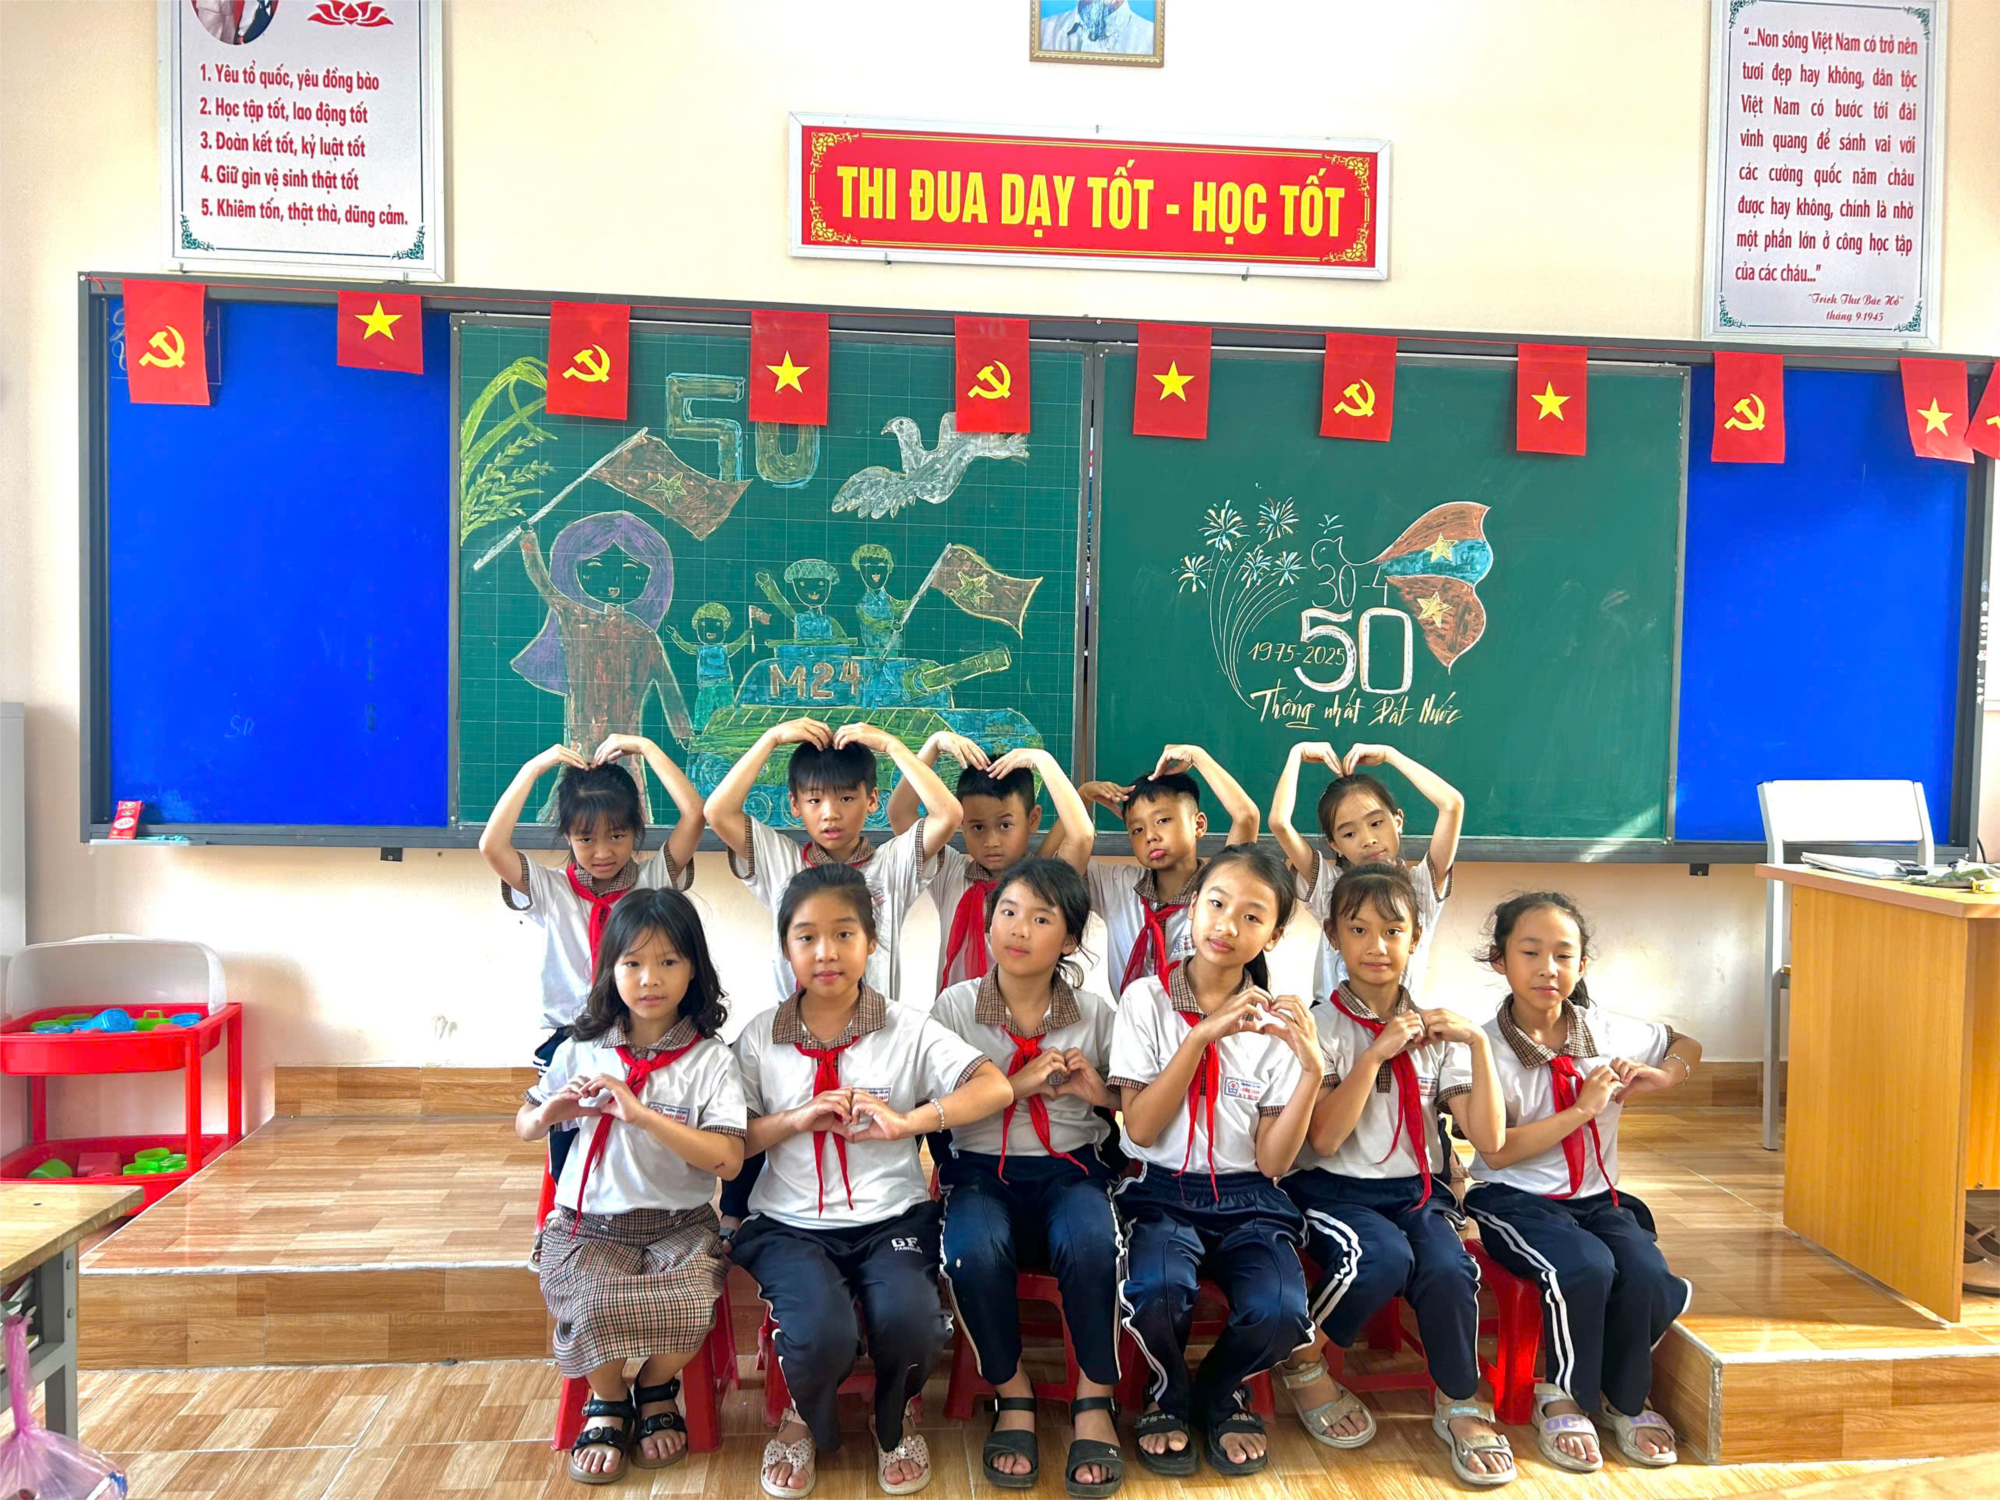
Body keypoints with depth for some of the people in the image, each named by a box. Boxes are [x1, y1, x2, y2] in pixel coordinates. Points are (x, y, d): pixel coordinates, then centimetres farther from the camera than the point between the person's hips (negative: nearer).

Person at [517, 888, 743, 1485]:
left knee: (689, 1307, -27)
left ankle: (656, 1390, 9)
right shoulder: (582, 1051, 5)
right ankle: (607, 1402, 8)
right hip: (589, 1224, 1)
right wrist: (551, 1111, -8)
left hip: (678, 1226, -1)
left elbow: (728, 1159, -15)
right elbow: (523, 1127, 17)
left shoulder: (710, 1059, -5)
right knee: (596, 1306, -27)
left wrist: (642, 1114, -24)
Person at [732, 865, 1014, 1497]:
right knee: (823, 1334, -29)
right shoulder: (759, 1039, 5)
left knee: (911, 1321, -28)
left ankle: (893, 1424, 11)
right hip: (792, 1225, 0)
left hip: (891, 1218, 0)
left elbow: (996, 1088, -6)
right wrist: (797, 1120, -13)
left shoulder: (907, 1029, 2)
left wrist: (908, 1121, -18)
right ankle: (807, 1421, 12)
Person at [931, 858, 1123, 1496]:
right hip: (982, 1171, 0)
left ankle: (1094, 1400, -8)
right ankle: (1012, 1395, -5)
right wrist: (1015, 1086, -16)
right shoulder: (955, 1006, 1)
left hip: (1070, 1167, 1)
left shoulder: (1095, 1012, 5)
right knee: (973, 1250, -33)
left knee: (1088, 1242, -33)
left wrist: (1099, 1091, -10)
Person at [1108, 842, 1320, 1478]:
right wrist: (1203, 1034, -18)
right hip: (1162, 1191, -1)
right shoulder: (1146, 999, -2)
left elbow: (1272, 1161, -3)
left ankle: (1219, 1391, 10)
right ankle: (1171, 1392, 4)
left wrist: (1311, 1069, -17)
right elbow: (1141, 1127, -11)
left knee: (1280, 1313, -28)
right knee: (1157, 1293, -33)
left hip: (1247, 1199, 2)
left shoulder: (1277, 1022, 2)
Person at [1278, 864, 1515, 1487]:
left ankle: (1458, 1404, 1)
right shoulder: (1320, 1024, -3)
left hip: (1415, 1190, 3)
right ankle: (1303, 1365, -4)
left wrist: (1478, 1044, -11)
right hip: (1334, 1190, -3)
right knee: (1384, 1258, -33)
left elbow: (1489, 1139, -2)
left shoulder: (1437, 1030, 7)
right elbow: (1323, 1139, -14)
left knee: (1449, 1270, -28)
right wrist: (1376, 1054, -20)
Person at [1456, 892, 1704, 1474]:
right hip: (1515, 1201, -4)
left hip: (1598, 1198, 5)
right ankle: (1562, 1399, -3)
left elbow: (1687, 1046, 22)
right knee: (1586, 1268, -32)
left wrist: (1661, 1077, 0)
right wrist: (1584, 1109, -18)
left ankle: (1624, 1398, 8)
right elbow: (1498, 1151, -17)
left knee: (1648, 1276, -23)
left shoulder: (1609, 1032, 3)